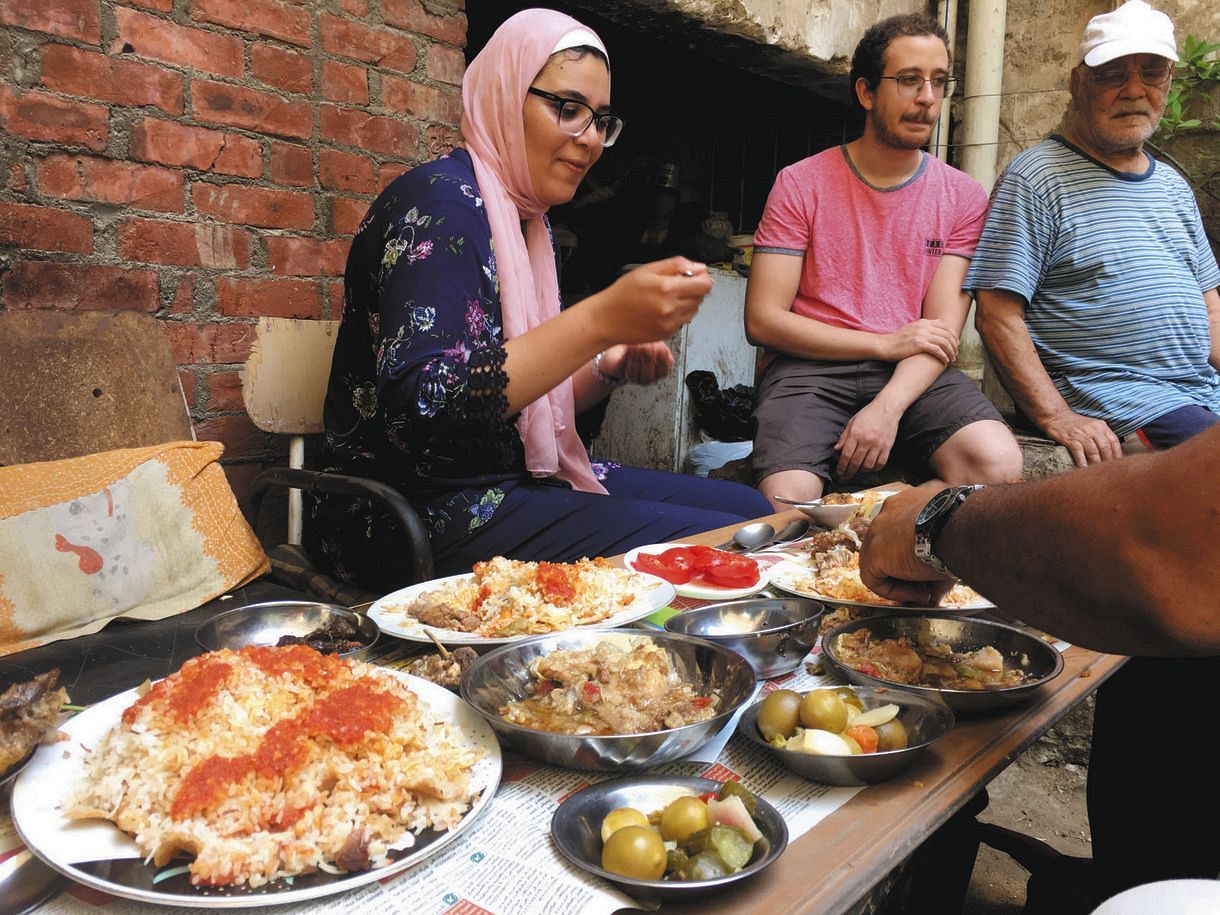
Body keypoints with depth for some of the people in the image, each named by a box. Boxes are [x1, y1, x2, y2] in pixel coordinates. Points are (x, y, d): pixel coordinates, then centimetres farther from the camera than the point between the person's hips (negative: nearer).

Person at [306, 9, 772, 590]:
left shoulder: (526, 217, 12)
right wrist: (601, 320, -32)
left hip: (519, 477, 9)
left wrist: (608, 369, -2)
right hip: (433, 516, -9)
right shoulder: (439, 203, -15)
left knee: (753, 510, 8)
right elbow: (422, 407, -29)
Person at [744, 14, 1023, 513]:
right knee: (786, 502, -31)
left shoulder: (962, 197, 10)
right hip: (811, 366, -2)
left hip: (914, 377, 3)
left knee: (998, 462, -28)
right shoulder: (801, 184, 4)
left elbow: (942, 330, 0)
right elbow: (762, 320, -4)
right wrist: (887, 344, -8)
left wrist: (887, 407, -21)